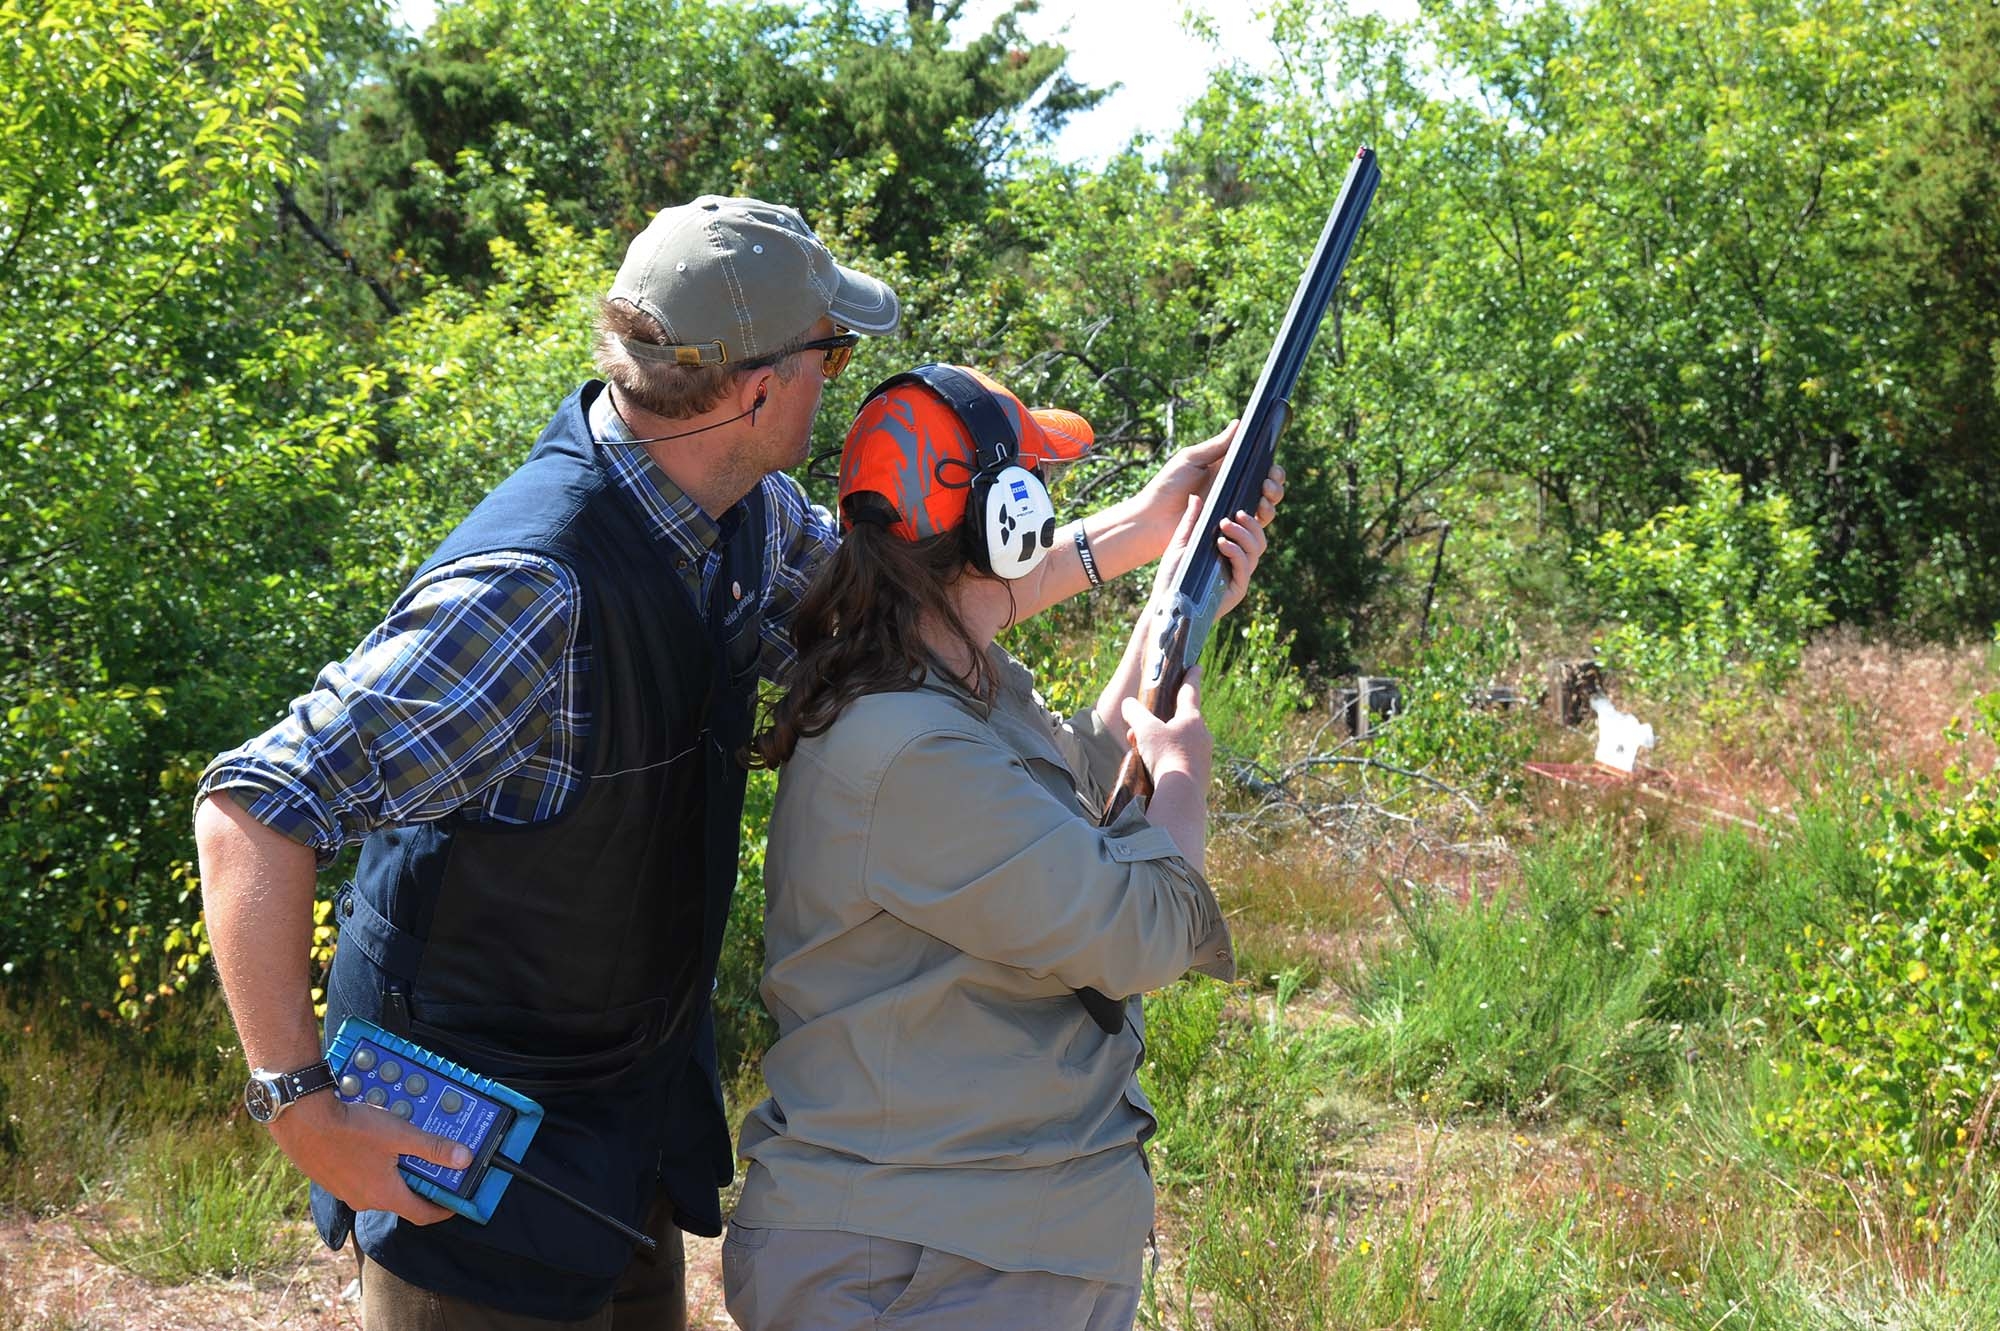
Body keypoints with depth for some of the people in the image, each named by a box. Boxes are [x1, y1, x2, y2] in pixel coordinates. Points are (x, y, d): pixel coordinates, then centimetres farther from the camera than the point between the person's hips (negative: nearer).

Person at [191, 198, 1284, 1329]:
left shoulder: (744, 513, -4)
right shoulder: (534, 588, -31)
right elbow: (254, 809, -31)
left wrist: (1130, 534, 12)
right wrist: (304, 1108, -30)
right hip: (470, 1150, -8)